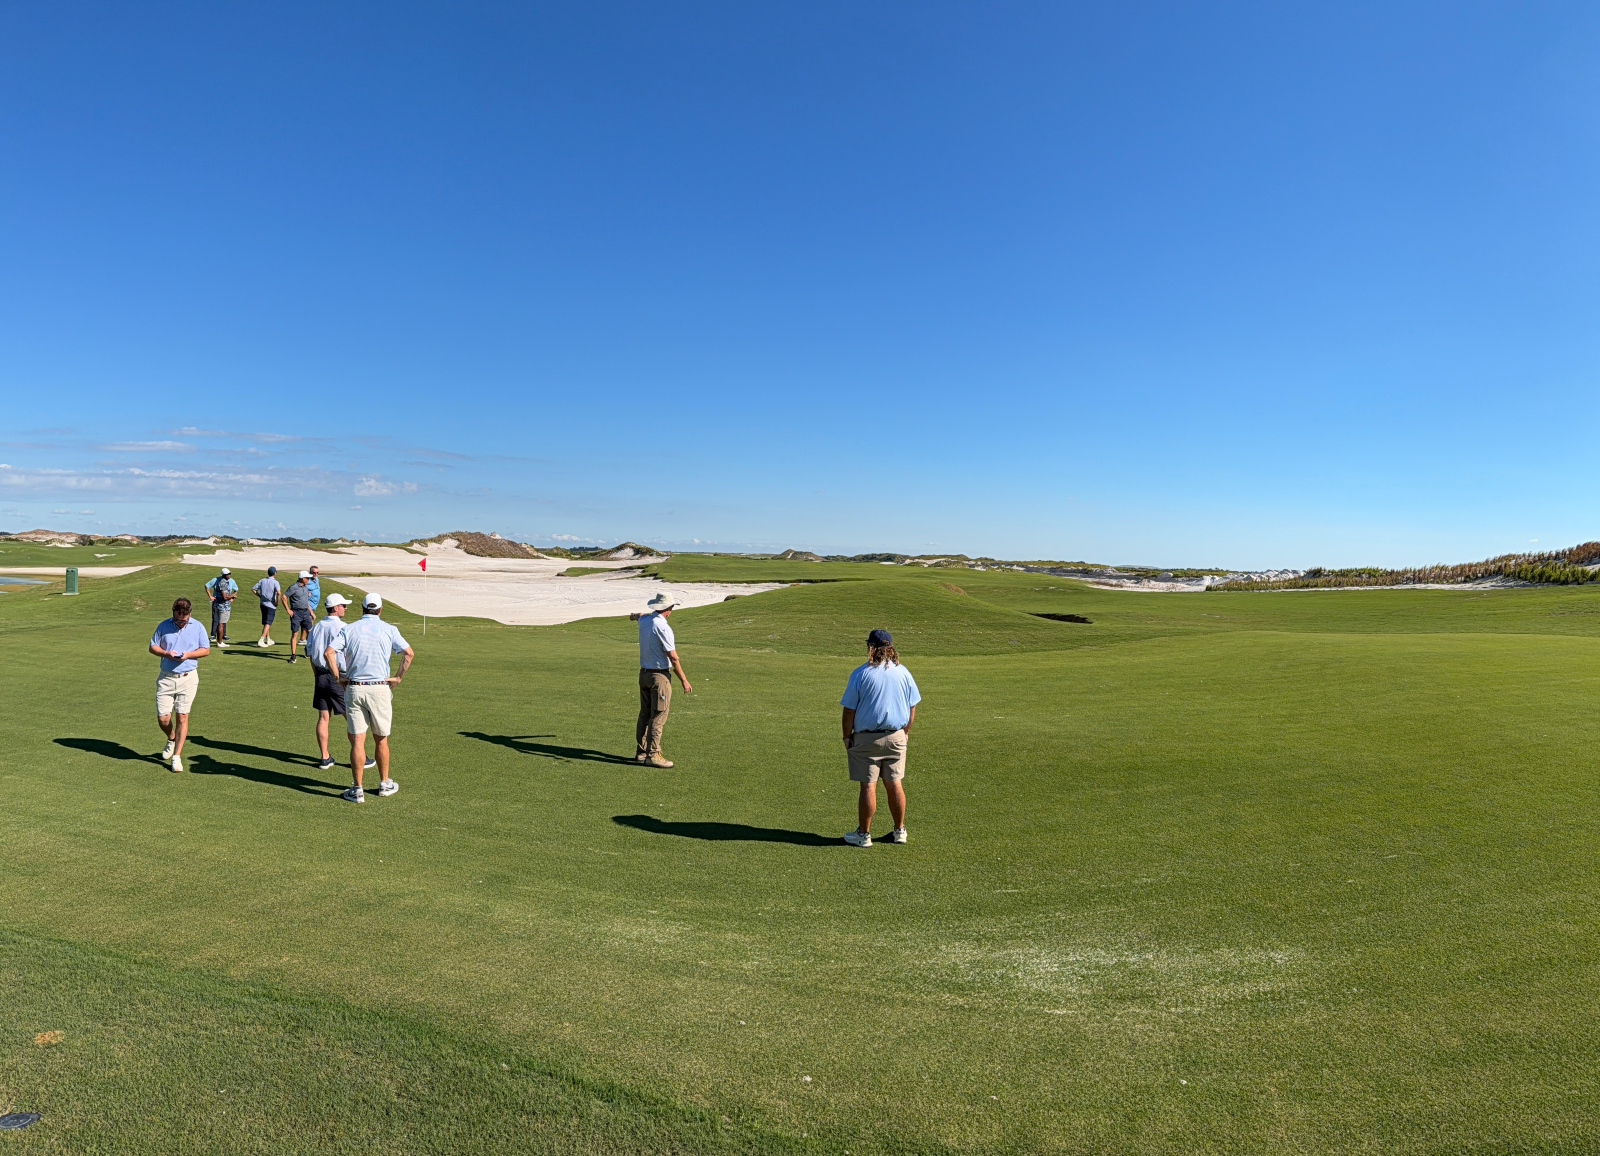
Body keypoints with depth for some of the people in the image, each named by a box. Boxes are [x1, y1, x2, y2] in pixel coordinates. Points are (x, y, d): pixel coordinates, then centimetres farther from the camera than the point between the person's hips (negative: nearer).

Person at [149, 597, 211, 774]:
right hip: (166, 678, 1)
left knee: (182, 717, -2)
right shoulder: (164, 626, 4)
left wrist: (188, 655, -13)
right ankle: (171, 739, 32)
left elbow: (206, 650, 5)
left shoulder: (197, 627, 2)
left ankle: (176, 756, 8)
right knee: (162, 718, -1)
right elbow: (152, 646, 9)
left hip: (188, 678, -1)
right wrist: (166, 653, -12)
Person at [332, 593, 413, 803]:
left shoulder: (349, 629, 3)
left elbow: (330, 653, -7)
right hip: (379, 689, 0)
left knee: (357, 741, 2)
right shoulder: (388, 629, 0)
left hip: (353, 689, 1)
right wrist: (399, 677, 1)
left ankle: (357, 790, 3)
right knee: (381, 740, 13)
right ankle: (384, 783, 23)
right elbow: (409, 653, -7)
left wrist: (339, 677, 2)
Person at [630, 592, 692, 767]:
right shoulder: (663, 628, -21)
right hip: (660, 676, -8)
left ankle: (640, 751, 21)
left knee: (644, 714, 15)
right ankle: (652, 755, -3)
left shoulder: (644, 621, 3)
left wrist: (636, 615, 57)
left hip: (644, 673, 8)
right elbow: (673, 658, -19)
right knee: (658, 717, -4)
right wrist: (684, 681, -12)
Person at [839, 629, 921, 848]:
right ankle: (899, 831, 21)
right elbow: (912, 708, 8)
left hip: (867, 738, -4)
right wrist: (905, 732, 20)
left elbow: (849, 711, -8)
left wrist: (847, 737, 3)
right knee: (895, 785, 12)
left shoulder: (861, 674, -10)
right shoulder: (903, 672, 1)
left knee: (868, 786, 2)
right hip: (896, 737, 4)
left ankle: (863, 835, 11)